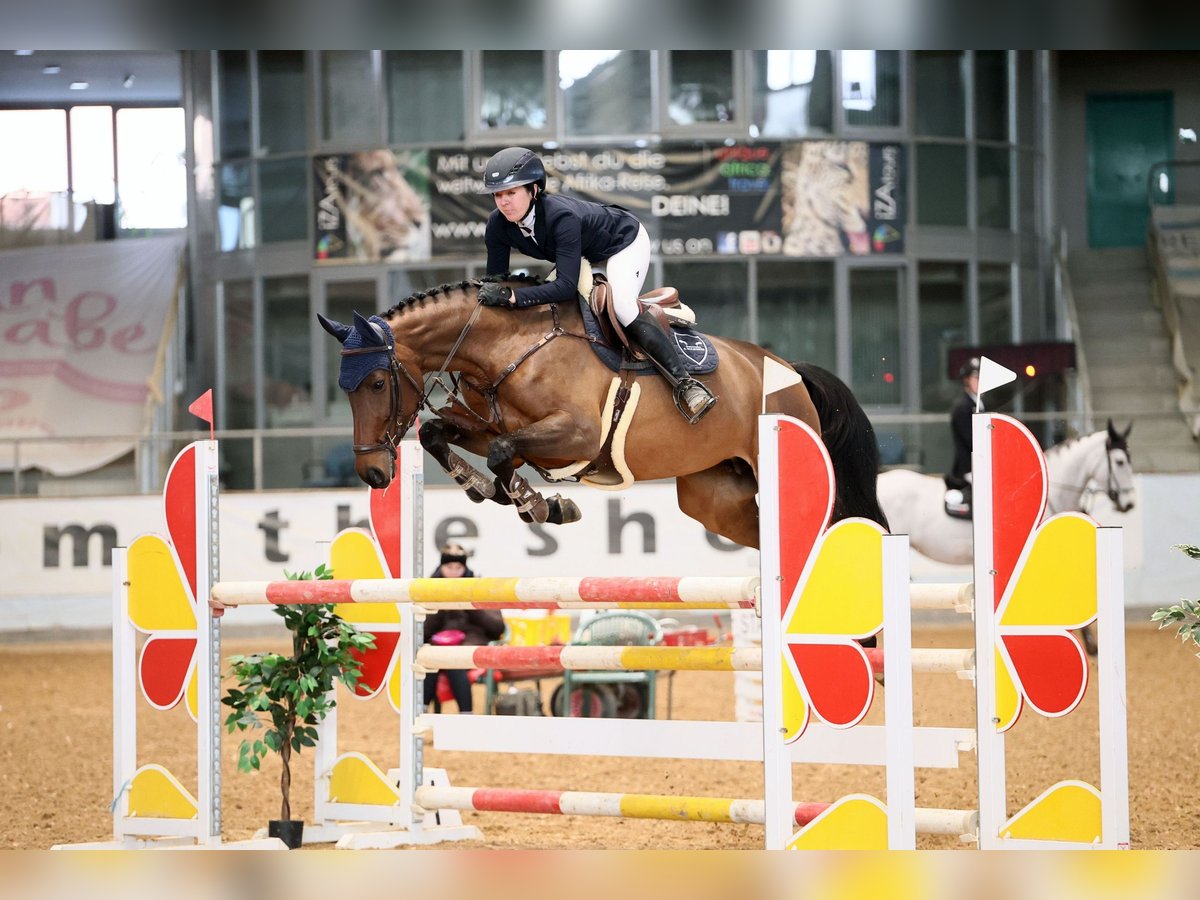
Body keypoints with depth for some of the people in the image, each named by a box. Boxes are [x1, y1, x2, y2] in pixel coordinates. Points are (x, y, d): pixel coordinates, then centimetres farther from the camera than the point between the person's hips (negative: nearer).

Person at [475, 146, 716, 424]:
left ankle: (685, 383, -27)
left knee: (622, 307, -29)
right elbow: (495, 281, -14)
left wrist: (512, 296, -54)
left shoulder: (561, 216, -42)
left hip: (624, 242, -8)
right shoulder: (498, 225, -22)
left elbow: (567, 286, -46)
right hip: (589, 254, 8)